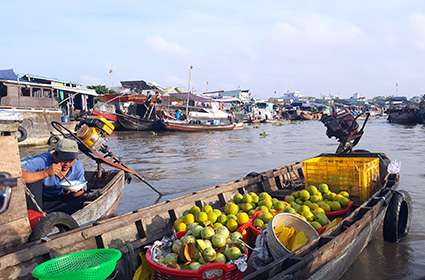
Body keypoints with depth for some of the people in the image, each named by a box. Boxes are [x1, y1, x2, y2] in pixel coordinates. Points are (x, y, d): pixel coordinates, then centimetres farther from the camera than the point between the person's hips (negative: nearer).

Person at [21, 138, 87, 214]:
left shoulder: (77, 166, -11)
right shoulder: (43, 161, -26)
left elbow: (82, 190, -1)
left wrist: (76, 190, -25)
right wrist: (45, 173, -46)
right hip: (35, 203, -4)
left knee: (82, 200, -20)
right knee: (35, 179, -29)